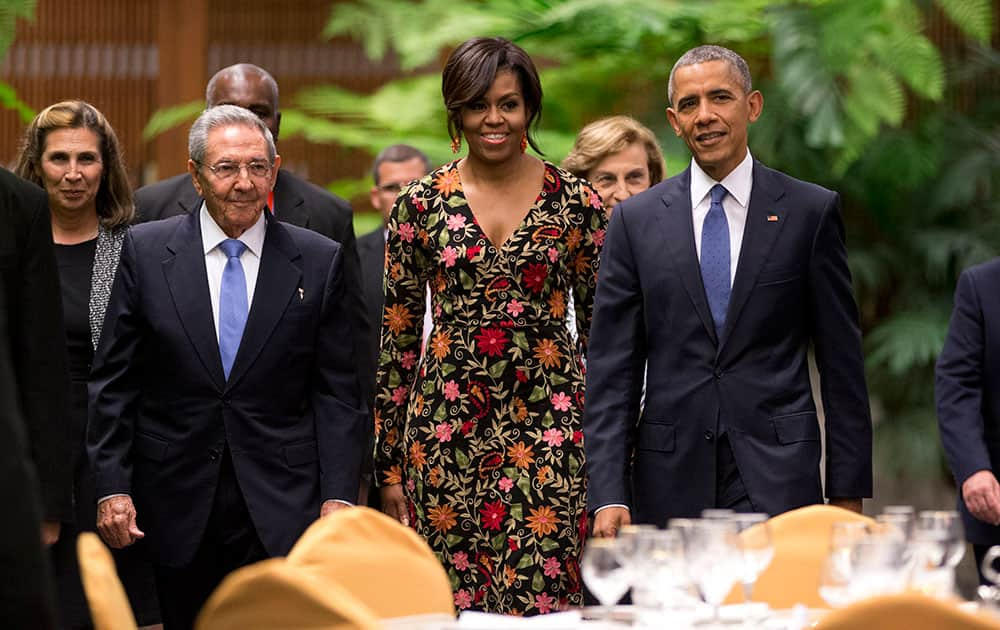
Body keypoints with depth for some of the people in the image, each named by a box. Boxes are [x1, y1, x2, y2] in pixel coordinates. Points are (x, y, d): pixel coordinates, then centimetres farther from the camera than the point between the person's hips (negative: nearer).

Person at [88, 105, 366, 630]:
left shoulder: (319, 261, 3)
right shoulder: (146, 251, 3)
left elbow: (336, 392, 3)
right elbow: (113, 382, 4)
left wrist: (338, 496, -4)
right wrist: (112, 487, -3)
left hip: (282, 505, -1)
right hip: (178, 503, 1)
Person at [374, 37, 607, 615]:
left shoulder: (576, 202, 2)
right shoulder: (421, 204, 4)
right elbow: (398, 338, 7)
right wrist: (390, 463, 6)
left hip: (549, 430, -1)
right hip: (446, 430, 1)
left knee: (542, 601, -8)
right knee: (453, 606, 2)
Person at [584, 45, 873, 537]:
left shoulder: (811, 211, 4)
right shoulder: (636, 220, 7)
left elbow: (842, 361, 5)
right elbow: (611, 369, 4)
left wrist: (849, 490, 2)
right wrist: (608, 494, -5)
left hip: (777, 476, -1)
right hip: (672, 476, 2)